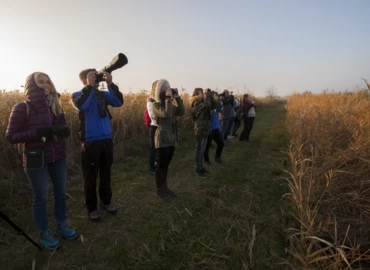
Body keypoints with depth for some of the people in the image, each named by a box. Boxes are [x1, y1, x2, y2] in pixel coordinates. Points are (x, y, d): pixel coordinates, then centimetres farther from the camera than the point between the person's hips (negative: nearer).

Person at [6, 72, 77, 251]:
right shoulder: (22, 108, -11)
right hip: (36, 161, -4)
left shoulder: (55, 106, 3)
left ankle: (62, 225, 36)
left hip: (59, 158, 5)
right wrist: (38, 132, -23)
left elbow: (64, 129, 11)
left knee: (60, 194, 16)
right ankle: (44, 234, 30)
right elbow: (11, 136, -9)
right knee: (40, 198, 9)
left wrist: (64, 131, -13)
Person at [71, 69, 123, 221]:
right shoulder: (78, 95, 1)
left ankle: (106, 201, 31)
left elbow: (119, 102, -7)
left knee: (106, 173, 14)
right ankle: (91, 207, 20)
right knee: (91, 176, 5)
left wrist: (110, 84, -14)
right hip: (90, 141, -4)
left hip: (106, 139, 4)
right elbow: (81, 106, -23)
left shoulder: (104, 94, 10)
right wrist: (90, 86, -16)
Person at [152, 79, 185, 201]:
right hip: (162, 139, -7)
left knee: (166, 165, 15)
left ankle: (164, 187, 27)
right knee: (161, 165, -1)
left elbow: (181, 112, 4)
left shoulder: (169, 104, 14)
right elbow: (167, 114, -27)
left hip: (171, 139, 7)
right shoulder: (156, 105, -10)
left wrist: (177, 98, -2)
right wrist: (168, 98, -21)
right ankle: (159, 191, 11)